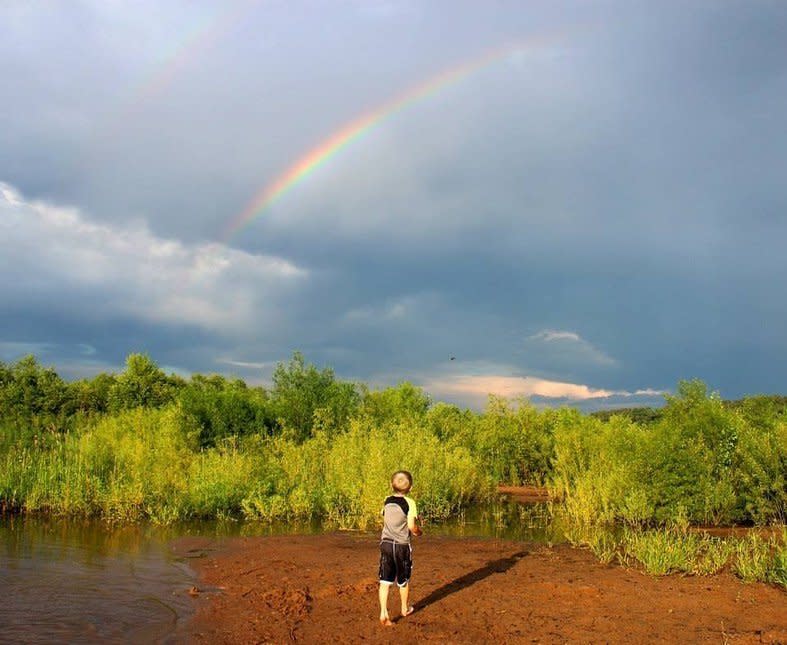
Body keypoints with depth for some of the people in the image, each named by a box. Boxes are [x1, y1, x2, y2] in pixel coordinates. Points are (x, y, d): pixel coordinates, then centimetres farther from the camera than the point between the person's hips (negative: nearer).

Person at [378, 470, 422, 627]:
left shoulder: (387, 501, 3)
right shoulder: (409, 503, -11)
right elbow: (411, 526, -16)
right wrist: (419, 531, 6)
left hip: (386, 543, 3)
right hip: (402, 545, -3)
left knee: (385, 581, 2)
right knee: (403, 580, 17)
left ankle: (383, 612, -9)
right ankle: (405, 608, 34)